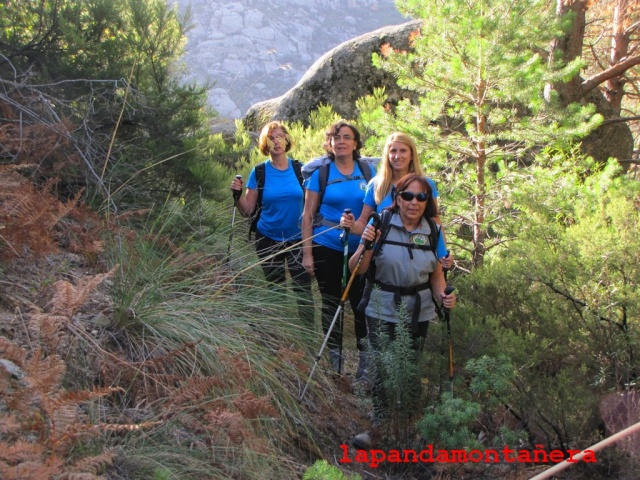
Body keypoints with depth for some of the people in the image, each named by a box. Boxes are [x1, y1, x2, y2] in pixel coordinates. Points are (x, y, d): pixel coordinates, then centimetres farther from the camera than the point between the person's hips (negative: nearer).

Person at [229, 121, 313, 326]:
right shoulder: (259, 172, -3)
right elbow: (247, 211, -2)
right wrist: (237, 194, -19)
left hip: (297, 239, 0)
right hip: (268, 240, 1)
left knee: (303, 290, -5)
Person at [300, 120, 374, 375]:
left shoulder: (367, 171, 4)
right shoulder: (320, 173, -2)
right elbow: (308, 215, -1)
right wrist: (307, 253, -6)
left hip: (360, 249, 1)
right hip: (327, 248, -1)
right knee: (331, 304, 9)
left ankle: (366, 359, 13)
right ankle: (335, 360, 22)